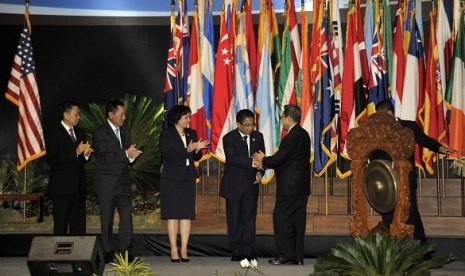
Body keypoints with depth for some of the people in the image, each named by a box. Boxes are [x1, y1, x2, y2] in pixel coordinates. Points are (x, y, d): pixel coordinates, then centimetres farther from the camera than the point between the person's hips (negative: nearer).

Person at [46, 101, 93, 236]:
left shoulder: (79, 133, 13)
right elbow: (51, 159, -19)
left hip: (79, 185, 7)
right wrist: (76, 152, -21)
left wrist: (86, 153, -4)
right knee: (61, 223, -1)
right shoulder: (55, 133, -9)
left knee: (78, 222, 10)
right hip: (62, 186, -7)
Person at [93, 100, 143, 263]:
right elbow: (103, 157, -18)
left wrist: (132, 155, -6)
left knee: (127, 216, 0)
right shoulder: (100, 133, -8)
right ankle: (107, 252, 11)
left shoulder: (125, 132, 13)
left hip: (123, 182, 6)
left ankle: (126, 251, 4)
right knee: (106, 219, 3)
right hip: (106, 184, -5)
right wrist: (126, 154, -19)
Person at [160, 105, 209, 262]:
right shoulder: (166, 134, -3)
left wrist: (197, 149, -9)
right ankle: (174, 250, 1)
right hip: (172, 178, -4)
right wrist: (188, 149, -20)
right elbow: (167, 155, -16)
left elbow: (196, 157, 14)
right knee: (173, 214, -3)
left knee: (187, 214, 1)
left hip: (188, 178, 5)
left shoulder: (191, 133, 12)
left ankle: (184, 250, 3)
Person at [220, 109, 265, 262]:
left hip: (251, 185, 3)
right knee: (234, 220, 3)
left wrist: (259, 171, -15)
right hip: (234, 185, -3)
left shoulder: (258, 136, 6)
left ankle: (249, 251, 9)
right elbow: (232, 158, -22)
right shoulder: (229, 138, -8)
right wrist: (252, 163, -32)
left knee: (249, 220, 4)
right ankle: (236, 252, 9)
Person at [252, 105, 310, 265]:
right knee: (297, 219, 10)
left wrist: (263, 161, 1)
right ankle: (297, 256, 13)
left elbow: (279, 158, -18)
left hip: (290, 185, -10)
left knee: (281, 218, -3)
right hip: (301, 185, 10)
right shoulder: (303, 134, 14)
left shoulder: (292, 137, -16)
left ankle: (286, 255, -3)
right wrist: (265, 162, 10)